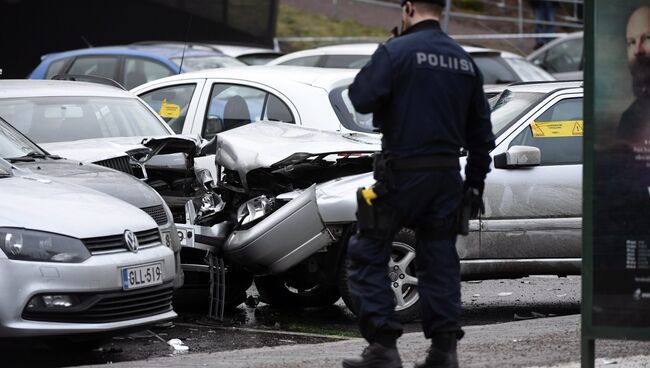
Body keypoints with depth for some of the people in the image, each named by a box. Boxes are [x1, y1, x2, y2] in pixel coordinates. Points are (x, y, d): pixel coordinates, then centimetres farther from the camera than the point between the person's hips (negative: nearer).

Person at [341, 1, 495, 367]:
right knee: (440, 261, 11)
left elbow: (362, 98, -15)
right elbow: (481, 130, 16)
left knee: (368, 255, 3)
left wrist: (375, 71, 4)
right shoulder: (465, 61, 11)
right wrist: (475, 181, 23)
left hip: (402, 172, -6)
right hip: (448, 177, 6)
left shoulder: (396, 52, -10)